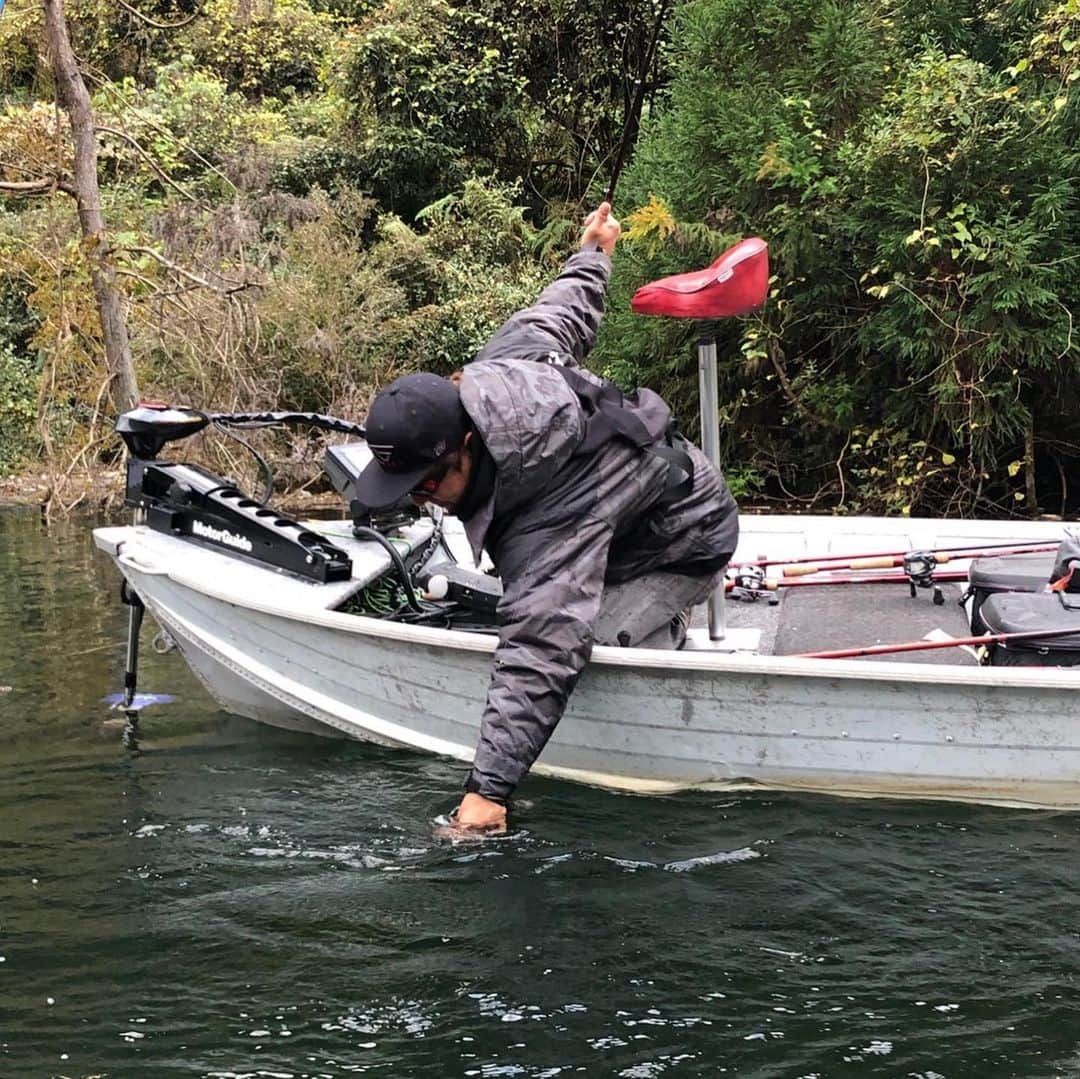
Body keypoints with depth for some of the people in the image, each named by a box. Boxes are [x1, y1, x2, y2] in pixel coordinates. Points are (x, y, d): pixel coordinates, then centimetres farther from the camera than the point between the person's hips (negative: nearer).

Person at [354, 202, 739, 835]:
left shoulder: (549, 522, -46)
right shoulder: (489, 375, -23)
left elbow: (541, 657, -53)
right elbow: (564, 317, -3)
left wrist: (489, 789, -59)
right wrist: (593, 256, 21)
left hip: (685, 543, -9)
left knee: (587, 651, -25)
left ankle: (666, 620, 6)